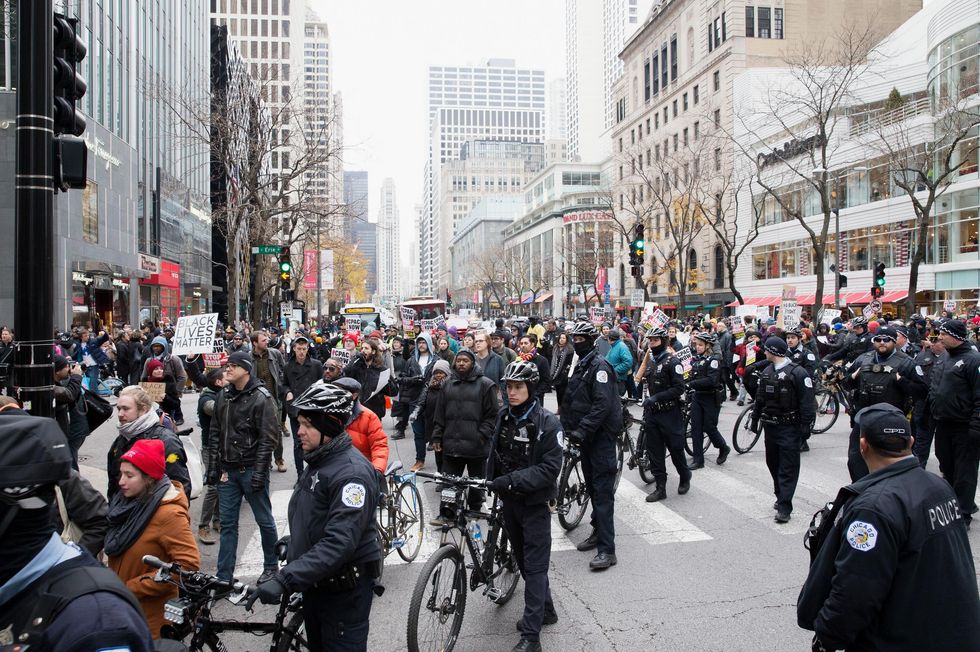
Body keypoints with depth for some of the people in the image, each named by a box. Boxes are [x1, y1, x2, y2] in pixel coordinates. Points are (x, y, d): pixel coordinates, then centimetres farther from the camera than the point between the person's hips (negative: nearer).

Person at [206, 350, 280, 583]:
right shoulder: (223, 396, 7)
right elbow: (215, 433, 12)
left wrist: (259, 472, -17)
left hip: (251, 469, -5)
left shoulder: (262, 398, -12)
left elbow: (268, 438, -14)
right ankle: (224, 576, 17)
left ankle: (271, 567, 25)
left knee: (264, 520, 8)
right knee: (227, 523, 9)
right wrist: (213, 466, 7)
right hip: (227, 469, 5)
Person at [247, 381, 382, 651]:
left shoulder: (352, 472, -24)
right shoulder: (317, 462, 8)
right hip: (315, 584, 9)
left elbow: (339, 543, -32)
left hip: (344, 591, -9)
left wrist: (284, 579, -35)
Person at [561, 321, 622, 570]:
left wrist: (583, 429, -25)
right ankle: (598, 532, 29)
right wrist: (570, 427, 10)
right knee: (592, 484, 16)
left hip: (602, 435, -9)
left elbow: (603, 404, -22)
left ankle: (607, 549, -9)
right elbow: (572, 401, 21)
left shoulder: (599, 365, -14)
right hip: (587, 434, 9)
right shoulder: (580, 365, 16)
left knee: (602, 489, -10)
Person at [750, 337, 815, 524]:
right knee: (773, 463, 15)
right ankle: (780, 496, 30)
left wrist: (807, 425, -17)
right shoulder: (766, 372, 10)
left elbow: (807, 401, -14)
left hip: (789, 428, -7)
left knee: (788, 468, -5)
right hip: (770, 426, 7)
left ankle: (784, 507, -6)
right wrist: (755, 420, 19)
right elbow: (759, 398, 17)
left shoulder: (797, 373, -12)